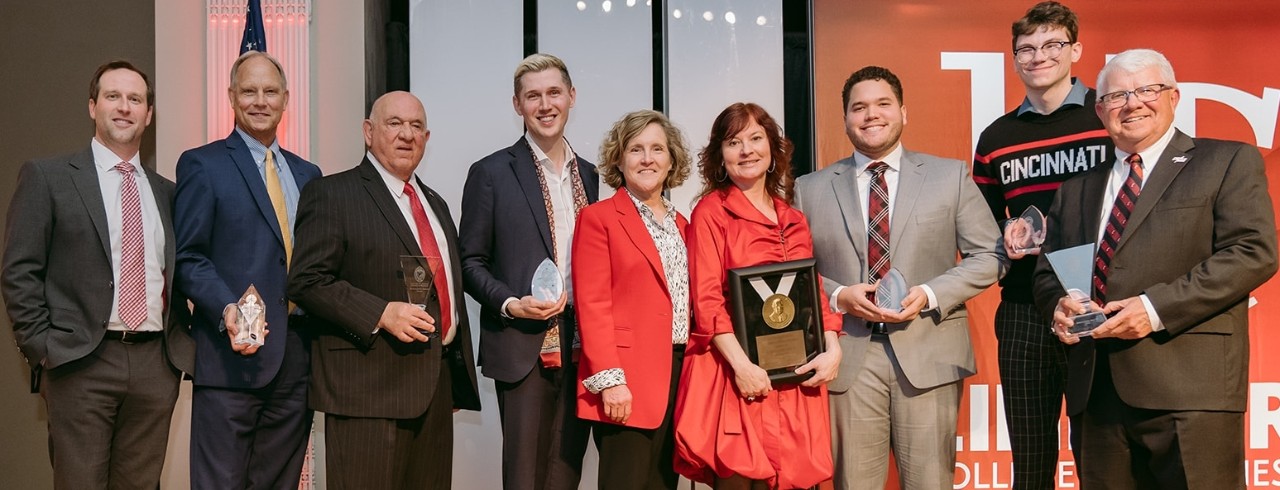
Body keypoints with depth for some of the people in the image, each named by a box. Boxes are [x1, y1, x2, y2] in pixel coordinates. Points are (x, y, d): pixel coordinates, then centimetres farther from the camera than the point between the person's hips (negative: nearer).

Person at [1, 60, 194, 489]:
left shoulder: (166, 191, 14)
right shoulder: (47, 177, 2)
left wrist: (182, 343, 5)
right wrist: (41, 350, -8)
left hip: (156, 362, 4)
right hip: (82, 362, -4)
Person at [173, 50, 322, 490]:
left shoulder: (307, 174, 17)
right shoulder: (203, 165, 1)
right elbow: (188, 258, -5)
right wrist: (227, 310, -21)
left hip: (297, 356, 5)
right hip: (232, 355, -5)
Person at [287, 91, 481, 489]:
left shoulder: (435, 203, 20)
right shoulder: (333, 195, -3)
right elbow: (307, 281, -11)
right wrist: (380, 314, -21)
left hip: (438, 385, 7)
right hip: (370, 387, -7)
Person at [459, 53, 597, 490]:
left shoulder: (587, 174, 13)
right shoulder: (491, 173, -2)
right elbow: (470, 261, -1)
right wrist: (510, 304, -17)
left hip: (580, 348, 5)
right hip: (525, 349, -4)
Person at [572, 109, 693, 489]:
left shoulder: (681, 224, 17)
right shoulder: (598, 218, -3)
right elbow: (591, 305, -10)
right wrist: (608, 379, -17)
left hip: (680, 373, 6)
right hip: (627, 380, -6)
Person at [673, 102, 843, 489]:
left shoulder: (793, 219, 16)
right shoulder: (711, 211, -1)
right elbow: (707, 299, -9)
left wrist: (832, 349, -2)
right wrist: (742, 365, -18)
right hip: (734, 370, -5)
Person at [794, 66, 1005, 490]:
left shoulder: (950, 176, 8)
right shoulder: (811, 189, 9)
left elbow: (989, 256, 5)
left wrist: (930, 294, -9)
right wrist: (838, 296, -10)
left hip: (929, 355, 0)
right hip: (848, 356, 1)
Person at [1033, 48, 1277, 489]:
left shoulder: (1228, 163, 6)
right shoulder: (1077, 188, 21)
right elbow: (1046, 271, 23)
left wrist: (1158, 307, -16)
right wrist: (1058, 305, -2)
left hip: (1187, 390, -4)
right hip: (1094, 392, 5)